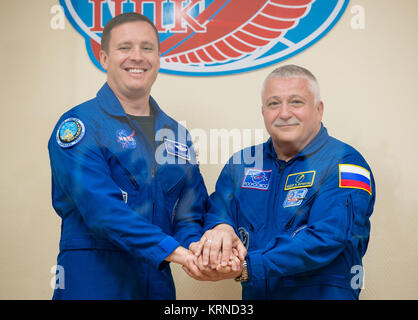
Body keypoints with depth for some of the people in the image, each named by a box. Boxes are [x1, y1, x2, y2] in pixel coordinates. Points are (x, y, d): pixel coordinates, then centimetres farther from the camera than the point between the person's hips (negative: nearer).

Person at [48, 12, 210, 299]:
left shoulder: (176, 134, 9)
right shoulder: (79, 126, -8)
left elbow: (189, 214, 6)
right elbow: (101, 208, -20)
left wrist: (198, 247, -15)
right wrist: (170, 249, -27)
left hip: (159, 281, 5)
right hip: (93, 281, -5)